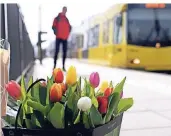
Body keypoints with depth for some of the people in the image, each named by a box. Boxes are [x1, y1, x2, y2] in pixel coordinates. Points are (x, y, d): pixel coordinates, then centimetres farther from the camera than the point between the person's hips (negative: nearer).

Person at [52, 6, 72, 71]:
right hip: (58, 37, -5)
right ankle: (54, 65, -4)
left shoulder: (66, 19, 14)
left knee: (65, 52, 3)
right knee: (57, 51, -6)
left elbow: (69, 27, 21)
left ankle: (63, 66, 8)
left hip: (65, 38, 5)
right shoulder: (57, 18, 0)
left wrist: (68, 33, 9)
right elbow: (54, 26, -3)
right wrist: (56, 33, -11)